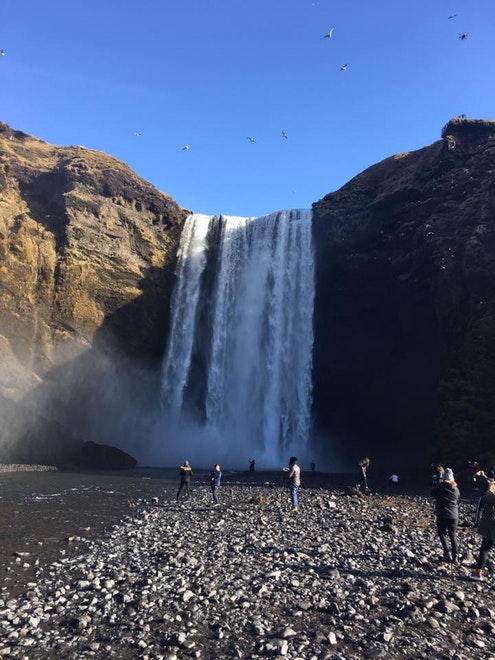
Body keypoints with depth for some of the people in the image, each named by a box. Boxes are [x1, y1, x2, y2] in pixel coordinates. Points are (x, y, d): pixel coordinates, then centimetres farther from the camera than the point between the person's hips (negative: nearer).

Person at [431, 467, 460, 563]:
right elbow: (458, 497, 16)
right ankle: (455, 556, 11)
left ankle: (447, 553, -3)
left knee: (442, 533, 9)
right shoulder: (455, 489, -2)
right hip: (454, 515, 4)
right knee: (453, 535, 15)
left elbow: (433, 493, 6)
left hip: (442, 515, -4)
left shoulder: (440, 486, -12)